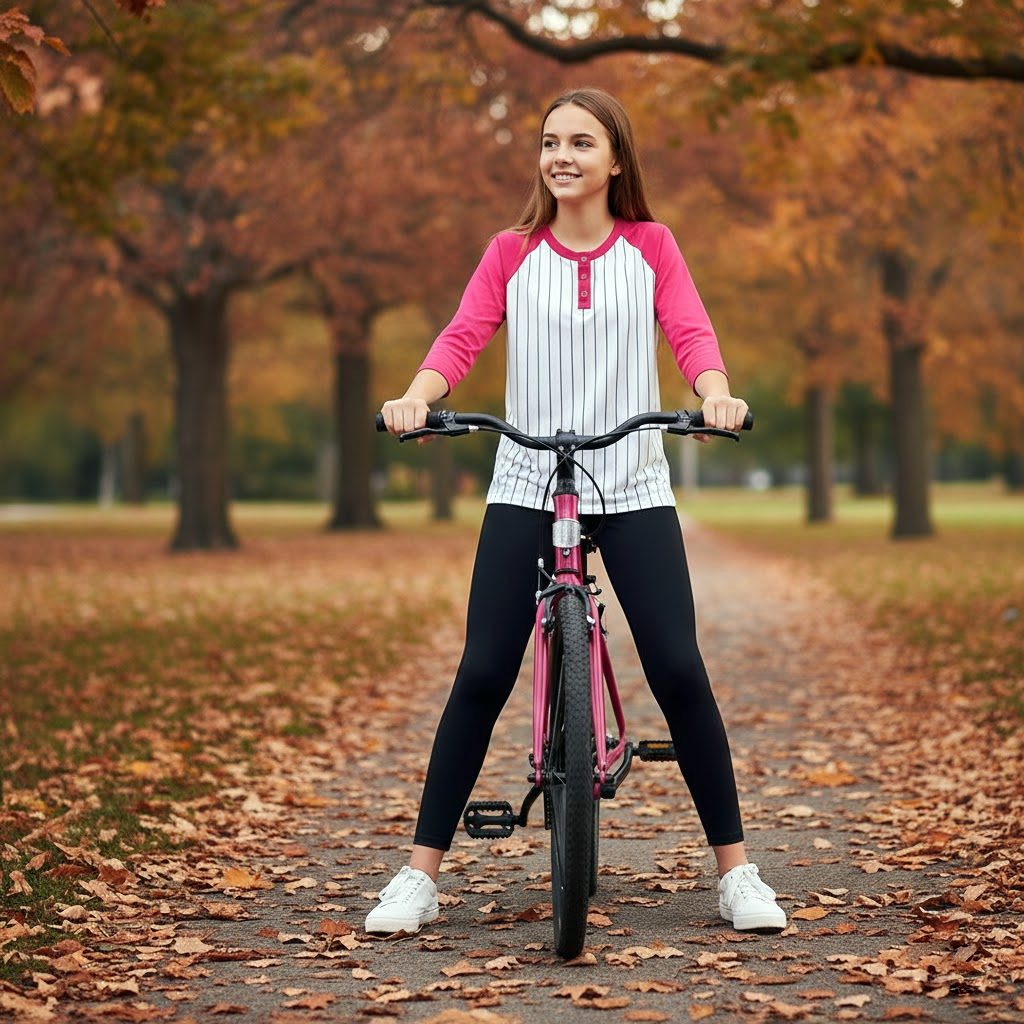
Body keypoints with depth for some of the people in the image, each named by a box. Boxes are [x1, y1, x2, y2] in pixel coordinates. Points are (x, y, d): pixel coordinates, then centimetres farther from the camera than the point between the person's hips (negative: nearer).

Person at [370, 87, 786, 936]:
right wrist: (418, 395, -24)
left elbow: (690, 328, -5)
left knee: (678, 668, -8)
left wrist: (716, 391, -26)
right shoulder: (511, 254, 9)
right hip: (525, 488, 0)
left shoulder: (650, 247, 9)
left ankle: (737, 871, 5)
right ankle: (421, 874, 3)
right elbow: (463, 336, -4)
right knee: (483, 674, -6)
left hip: (635, 489, 0)